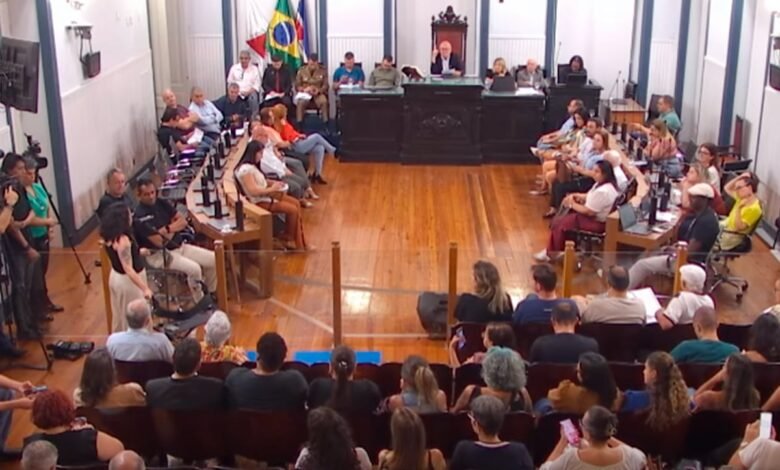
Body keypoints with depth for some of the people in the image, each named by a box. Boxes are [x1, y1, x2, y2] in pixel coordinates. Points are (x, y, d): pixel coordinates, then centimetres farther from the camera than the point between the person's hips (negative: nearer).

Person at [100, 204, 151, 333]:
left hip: (116, 277, 9)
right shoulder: (122, 240, -29)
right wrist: (145, 288, -33)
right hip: (127, 281, -9)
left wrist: (138, 252, 18)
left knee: (120, 316, 25)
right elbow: (128, 269, -31)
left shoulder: (110, 235, -2)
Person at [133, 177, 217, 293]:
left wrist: (168, 229, -11)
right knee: (194, 268, -29)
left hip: (180, 246, 8)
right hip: (160, 255, -8)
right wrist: (174, 227, -6)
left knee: (214, 259, -4)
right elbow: (160, 242, -21)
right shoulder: (139, 217, -17)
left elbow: (183, 221, 6)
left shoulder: (162, 203, 6)